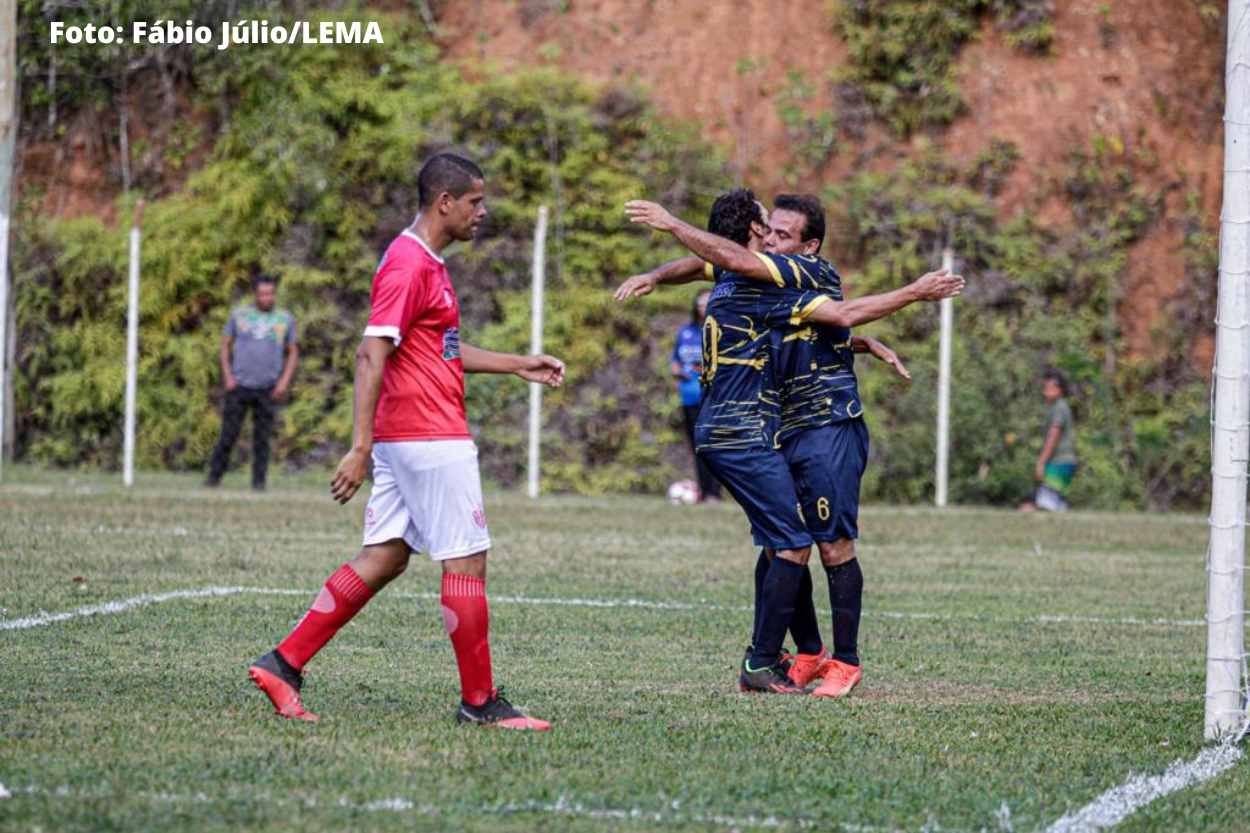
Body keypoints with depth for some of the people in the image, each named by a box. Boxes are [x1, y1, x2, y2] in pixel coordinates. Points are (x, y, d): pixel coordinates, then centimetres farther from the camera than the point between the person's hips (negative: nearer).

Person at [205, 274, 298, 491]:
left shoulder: (285, 319, 9)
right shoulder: (239, 315, 7)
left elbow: (293, 352, 13)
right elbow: (226, 345, 12)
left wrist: (284, 381, 1)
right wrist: (227, 376, 0)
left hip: (267, 389, 1)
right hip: (239, 384, 0)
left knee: (262, 437, 0)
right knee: (228, 434, -4)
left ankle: (259, 480, 4)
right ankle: (214, 475, 1)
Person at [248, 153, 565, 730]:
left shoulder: (425, 263, 17)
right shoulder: (409, 265, -15)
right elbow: (371, 355, -21)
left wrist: (519, 366, 26)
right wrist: (361, 446, -26)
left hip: (405, 439, 10)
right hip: (431, 438, -10)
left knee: (383, 558, 9)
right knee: (467, 562, -3)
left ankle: (283, 663, 5)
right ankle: (480, 702, 5)